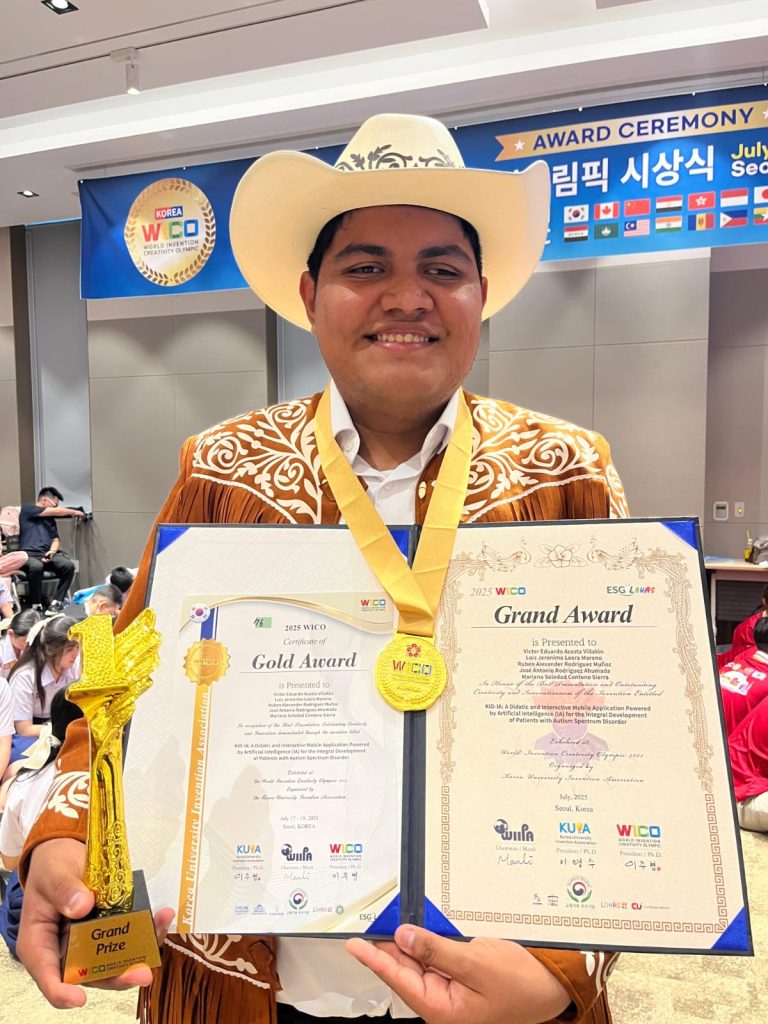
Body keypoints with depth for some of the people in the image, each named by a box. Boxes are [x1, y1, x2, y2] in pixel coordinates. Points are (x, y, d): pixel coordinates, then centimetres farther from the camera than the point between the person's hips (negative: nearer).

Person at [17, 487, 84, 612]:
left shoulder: (50, 519, 24)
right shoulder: (26, 509, 5)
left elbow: (56, 539, 13)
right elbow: (57, 511, -2)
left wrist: (52, 551, -9)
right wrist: (75, 512, 14)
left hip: (47, 554, 5)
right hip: (29, 554, -5)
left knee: (69, 565, -26)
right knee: (36, 567, -40)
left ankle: (56, 602, -21)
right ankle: (36, 605, -23)